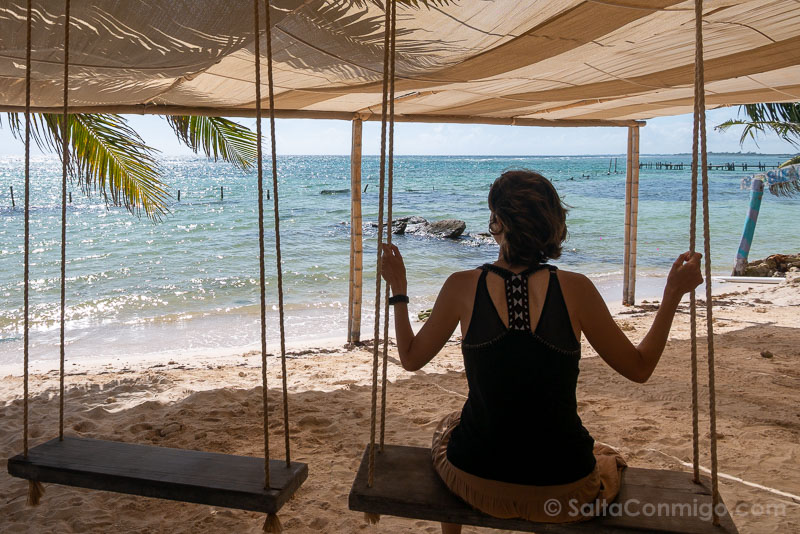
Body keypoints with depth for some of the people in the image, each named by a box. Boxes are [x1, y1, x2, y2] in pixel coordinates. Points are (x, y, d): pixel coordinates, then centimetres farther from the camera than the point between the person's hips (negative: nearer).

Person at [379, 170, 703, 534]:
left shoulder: (463, 287, -11)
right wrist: (673, 294, 8)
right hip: (564, 493, 0)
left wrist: (398, 288, 15)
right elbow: (639, 368, 0)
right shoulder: (574, 289, -13)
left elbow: (411, 358, 3)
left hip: (475, 485, 1)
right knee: (608, 460, 35)